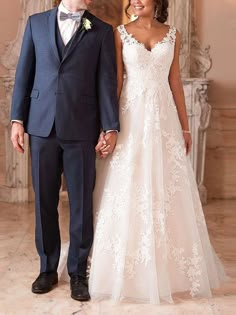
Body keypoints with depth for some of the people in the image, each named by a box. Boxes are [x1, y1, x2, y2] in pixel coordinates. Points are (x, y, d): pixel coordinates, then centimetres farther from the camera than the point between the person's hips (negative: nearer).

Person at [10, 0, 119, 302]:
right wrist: (17, 118, 2)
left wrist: (110, 127, -8)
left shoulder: (102, 31, 5)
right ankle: (48, 268, 25)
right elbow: (24, 73, 8)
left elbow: (107, 81, 0)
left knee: (81, 203, 4)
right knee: (44, 200, 9)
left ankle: (78, 272, 20)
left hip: (81, 129, -1)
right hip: (42, 126, 2)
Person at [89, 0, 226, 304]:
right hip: (131, 118, -2)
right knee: (128, 193, 1)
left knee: (167, 191, 6)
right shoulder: (121, 33, 3)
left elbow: (175, 82, 10)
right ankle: (129, 271, 15)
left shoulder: (172, 34, 9)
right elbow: (115, 82, -2)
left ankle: (169, 267, 23)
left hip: (163, 119, 2)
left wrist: (185, 127, 9)